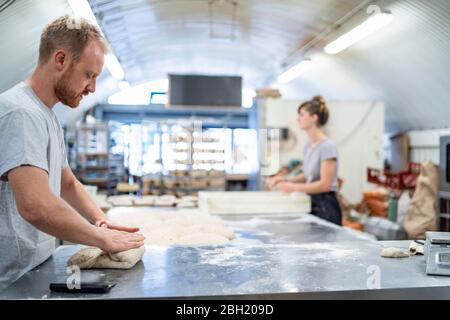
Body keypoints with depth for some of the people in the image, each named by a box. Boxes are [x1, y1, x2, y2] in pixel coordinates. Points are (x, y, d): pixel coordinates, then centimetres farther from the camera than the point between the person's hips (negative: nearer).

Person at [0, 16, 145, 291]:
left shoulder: (47, 114, 12)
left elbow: (68, 184, 18)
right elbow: (35, 206, -32)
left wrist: (101, 221, 3)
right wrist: (103, 238, -20)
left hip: (38, 269, 9)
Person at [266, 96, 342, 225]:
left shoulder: (327, 146, -16)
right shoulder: (308, 146, 9)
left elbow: (325, 184, -19)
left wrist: (293, 187, -20)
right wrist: (286, 179, 3)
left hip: (325, 207, -8)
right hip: (311, 204, 8)